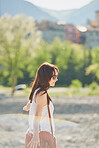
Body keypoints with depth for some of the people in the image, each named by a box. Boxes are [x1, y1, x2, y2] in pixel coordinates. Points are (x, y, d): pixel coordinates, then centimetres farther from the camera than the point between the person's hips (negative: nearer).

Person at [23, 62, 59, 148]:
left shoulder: (36, 92, 15)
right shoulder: (42, 94, -13)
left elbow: (28, 106, 36)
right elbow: (37, 115, -24)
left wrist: (26, 108, 61)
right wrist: (36, 136, -34)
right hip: (42, 135, -9)